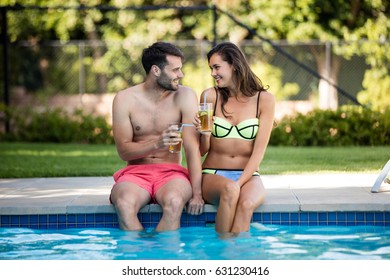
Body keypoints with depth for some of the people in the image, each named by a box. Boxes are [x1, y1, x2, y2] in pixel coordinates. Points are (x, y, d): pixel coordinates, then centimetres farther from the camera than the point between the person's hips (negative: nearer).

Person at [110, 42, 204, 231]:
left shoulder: (185, 96, -2)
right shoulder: (124, 100, -1)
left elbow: (192, 147, -8)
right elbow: (123, 151, -3)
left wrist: (197, 194, -18)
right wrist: (156, 145, -23)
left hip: (171, 172, 0)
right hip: (136, 172, 0)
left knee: (174, 202, -36)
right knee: (124, 204, -35)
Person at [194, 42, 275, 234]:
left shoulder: (263, 99, 0)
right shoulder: (210, 96, 2)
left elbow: (259, 151, -5)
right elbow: (202, 151, 7)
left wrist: (240, 183, -18)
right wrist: (204, 133, -16)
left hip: (248, 176, 0)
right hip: (213, 175, 0)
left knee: (246, 203, -35)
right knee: (229, 190, -36)